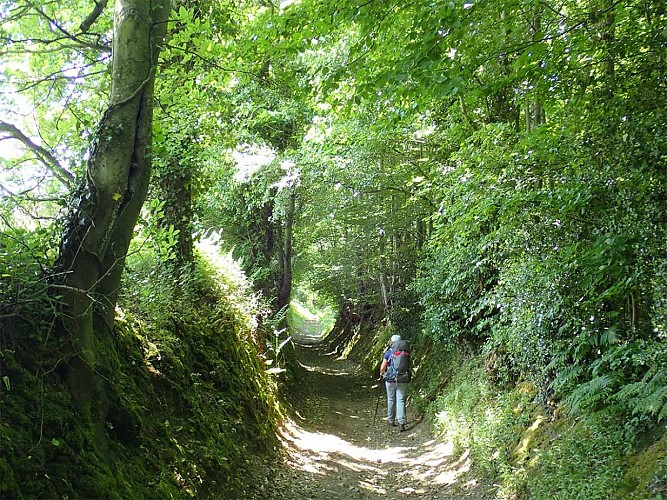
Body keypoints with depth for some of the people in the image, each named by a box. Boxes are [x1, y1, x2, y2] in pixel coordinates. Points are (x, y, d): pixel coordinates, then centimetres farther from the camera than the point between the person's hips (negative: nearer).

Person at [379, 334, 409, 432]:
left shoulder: (388, 353, -7)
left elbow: (382, 367, -7)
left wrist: (382, 374, 12)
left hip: (391, 379, -1)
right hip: (402, 380, 1)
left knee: (391, 400, 13)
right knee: (401, 400, 1)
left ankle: (390, 420, 25)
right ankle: (401, 422, -9)